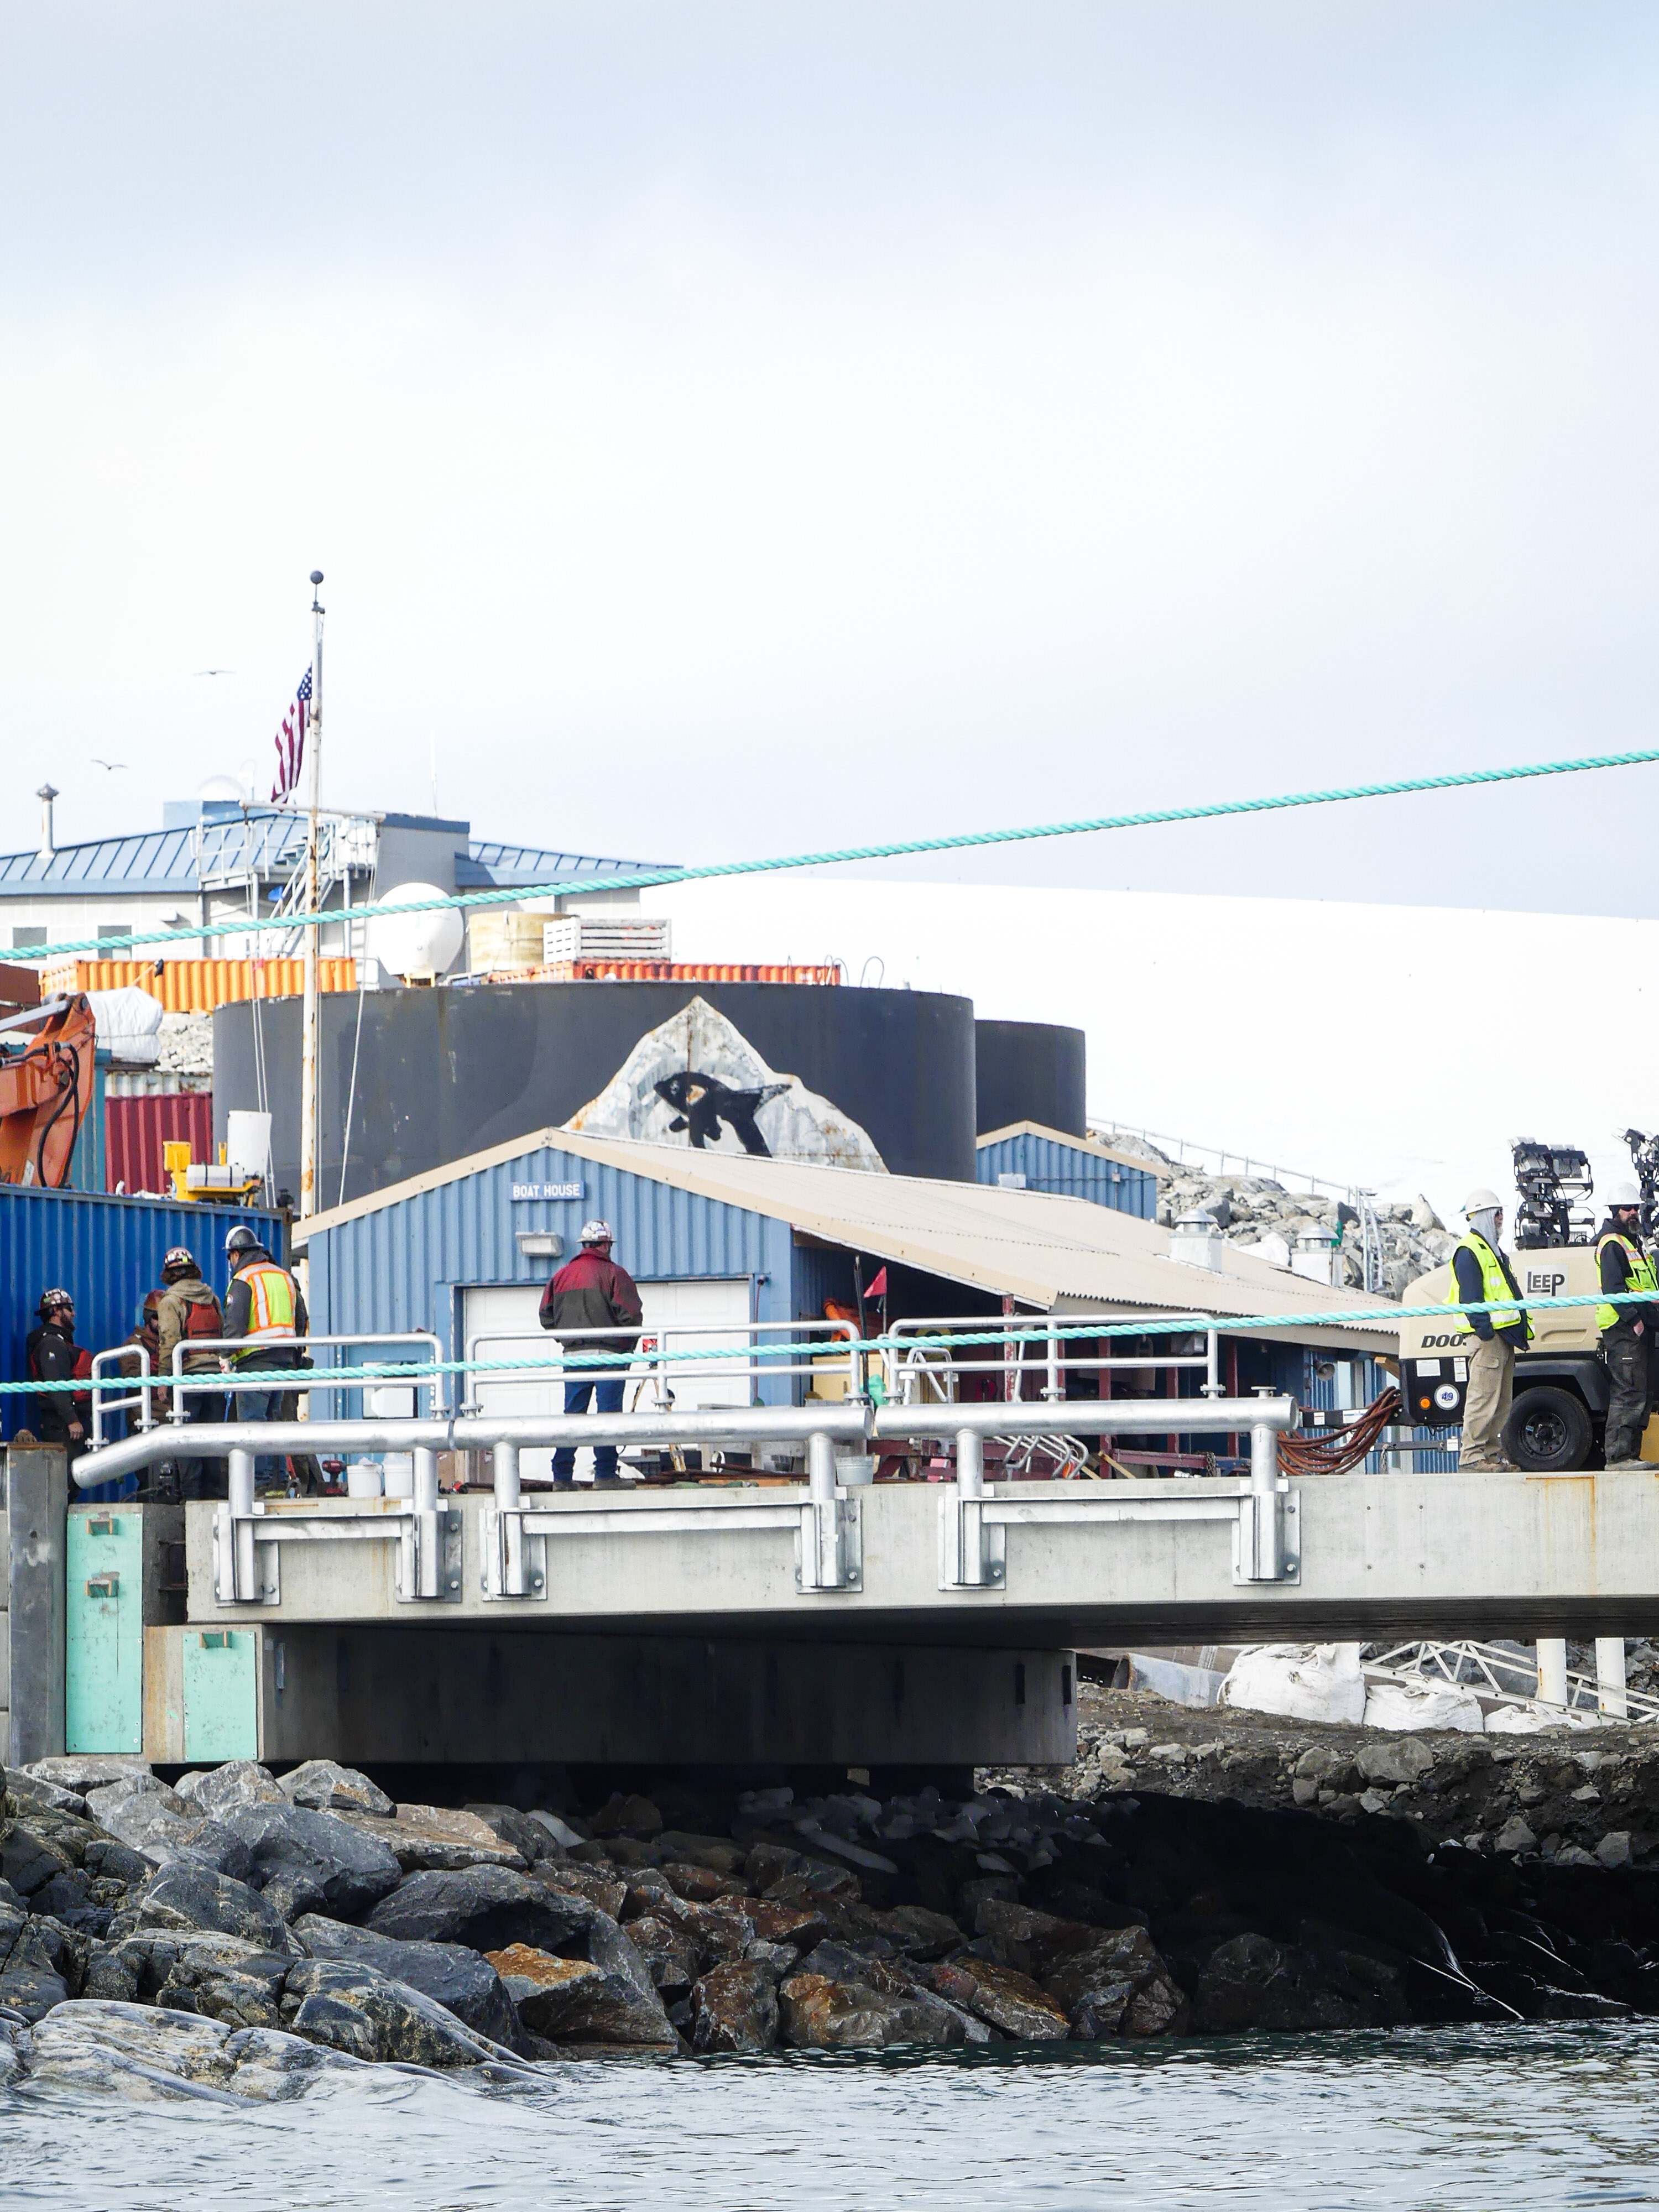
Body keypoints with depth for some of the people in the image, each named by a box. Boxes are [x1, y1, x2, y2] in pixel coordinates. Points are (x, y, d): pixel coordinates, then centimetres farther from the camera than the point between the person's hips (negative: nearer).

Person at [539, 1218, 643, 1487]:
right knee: (608, 1413, -2)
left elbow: (546, 1316, 9)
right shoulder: (613, 1274, -5)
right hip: (607, 1354, -5)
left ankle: (562, 1475, 6)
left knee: (572, 1414, 9)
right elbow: (631, 1314, -10)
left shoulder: (562, 1275, 10)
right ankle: (605, 1473, -5)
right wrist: (628, 1346, 6)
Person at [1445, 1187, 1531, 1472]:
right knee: (1484, 1397, -13)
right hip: (1487, 1336, -11)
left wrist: (1521, 1327, 22)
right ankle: (1472, 1456, -13)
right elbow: (1470, 1296, -17)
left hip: (1503, 1335, 11)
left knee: (1502, 1402, 11)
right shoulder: (1469, 1252, -9)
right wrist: (1484, 1328, -24)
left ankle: (1491, 1452, 15)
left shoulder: (1491, 1251, 24)